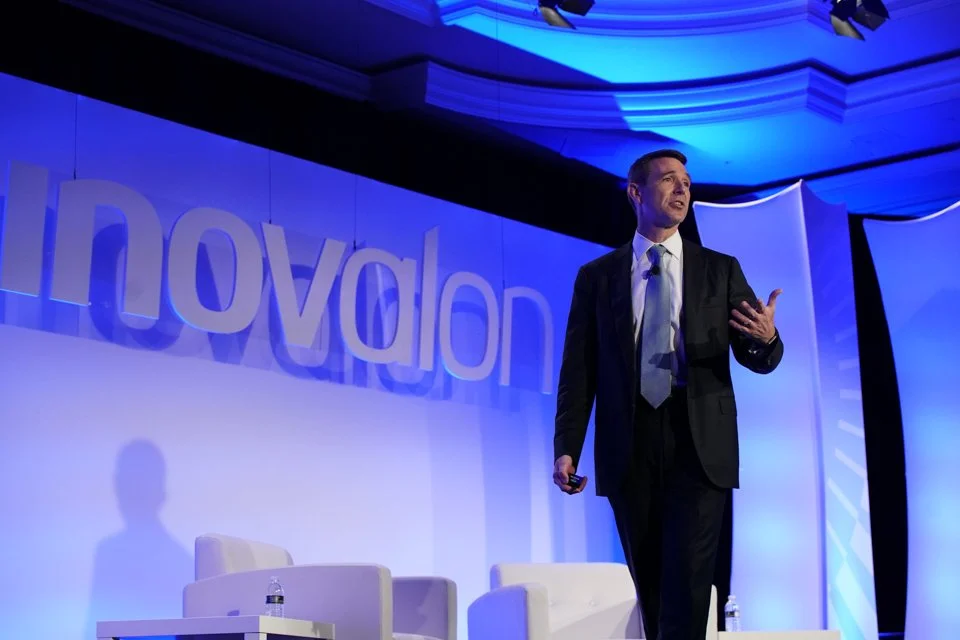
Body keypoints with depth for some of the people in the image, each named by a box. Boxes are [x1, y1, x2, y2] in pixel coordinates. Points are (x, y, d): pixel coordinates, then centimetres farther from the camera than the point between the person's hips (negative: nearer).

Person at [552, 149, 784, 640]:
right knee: (650, 582, 8)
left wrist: (766, 339, -18)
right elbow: (578, 369, 5)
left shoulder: (720, 270, 10)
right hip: (629, 447, 1)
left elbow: (758, 360, 7)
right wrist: (567, 448, -6)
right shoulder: (596, 277, 9)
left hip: (700, 445, -1)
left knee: (688, 580, -10)